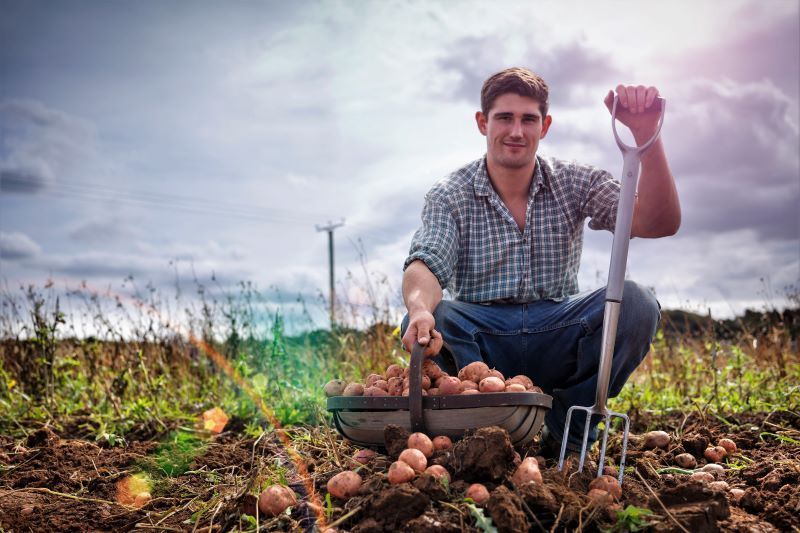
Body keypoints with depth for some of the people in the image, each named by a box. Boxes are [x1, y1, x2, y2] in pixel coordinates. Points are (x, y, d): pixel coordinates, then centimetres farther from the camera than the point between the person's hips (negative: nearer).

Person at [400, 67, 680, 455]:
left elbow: (659, 223, -9)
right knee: (423, 325, -32)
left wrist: (646, 134, -22)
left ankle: (568, 434, -10)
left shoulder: (575, 183, 4)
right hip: (482, 340, -2)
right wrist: (421, 308, -42)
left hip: (556, 339, 2)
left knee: (634, 303, -25)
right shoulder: (449, 197, 0)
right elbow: (425, 266, -17)